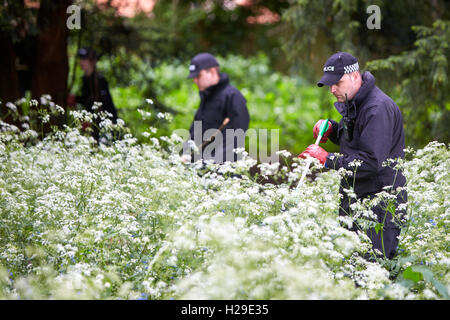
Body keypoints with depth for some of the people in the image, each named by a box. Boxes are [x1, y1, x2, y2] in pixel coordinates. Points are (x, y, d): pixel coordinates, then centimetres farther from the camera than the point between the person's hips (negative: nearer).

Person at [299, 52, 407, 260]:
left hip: (379, 202, -9)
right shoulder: (351, 103, 11)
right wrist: (331, 128, 7)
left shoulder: (378, 108, -20)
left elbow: (372, 163, -27)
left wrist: (328, 160, -22)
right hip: (354, 199, 10)